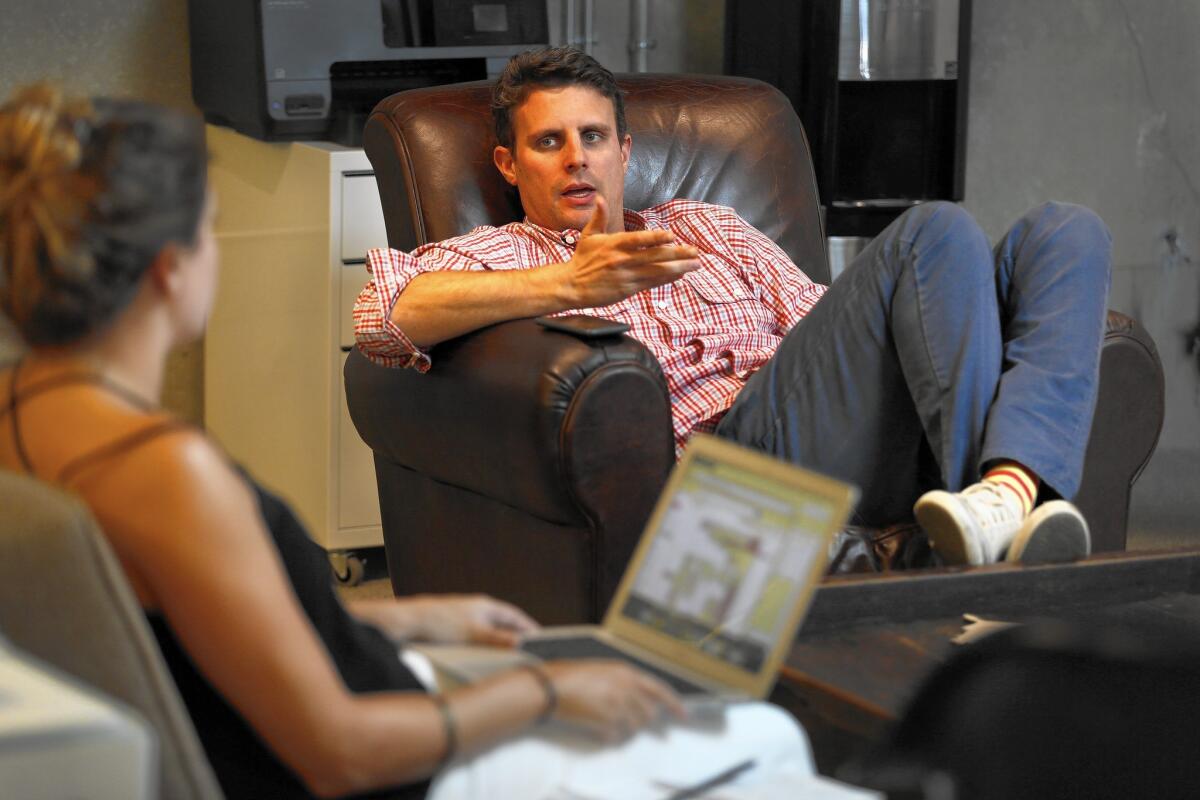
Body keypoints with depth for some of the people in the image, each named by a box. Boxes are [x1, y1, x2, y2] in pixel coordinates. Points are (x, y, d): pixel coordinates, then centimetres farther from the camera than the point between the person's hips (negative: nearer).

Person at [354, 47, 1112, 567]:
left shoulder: (708, 227, 36)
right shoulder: (500, 255, 18)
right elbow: (387, 313, -5)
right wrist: (572, 284, -18)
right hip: (739, 435, -6)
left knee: (1066, 230, -11)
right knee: (938, 230, -23)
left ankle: (1011, 485, -37)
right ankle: (997, 498, -33)